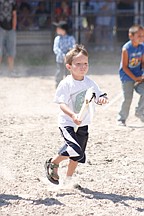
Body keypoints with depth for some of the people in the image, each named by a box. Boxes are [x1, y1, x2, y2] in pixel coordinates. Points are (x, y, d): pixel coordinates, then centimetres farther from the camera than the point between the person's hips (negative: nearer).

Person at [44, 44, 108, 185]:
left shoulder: (89, 83, 3)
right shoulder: (66, 84, -14)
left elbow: (99, 96, 8)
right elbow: (62, 104, -19)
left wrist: (102, 99, -18)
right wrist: (73, 115, -36)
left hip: (83, 125, 6)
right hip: (67, 124, -6)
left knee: (78, 155, 13)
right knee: (76, 150, -23)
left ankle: (68, 179, 32)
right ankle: (53, 163, 1)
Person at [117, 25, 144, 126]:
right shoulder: (126, 49, -21)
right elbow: (124, 67, -17)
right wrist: (135, 78, -17)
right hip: (127, 75, -5)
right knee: (128, 98, -7)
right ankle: (121, 119, 9)